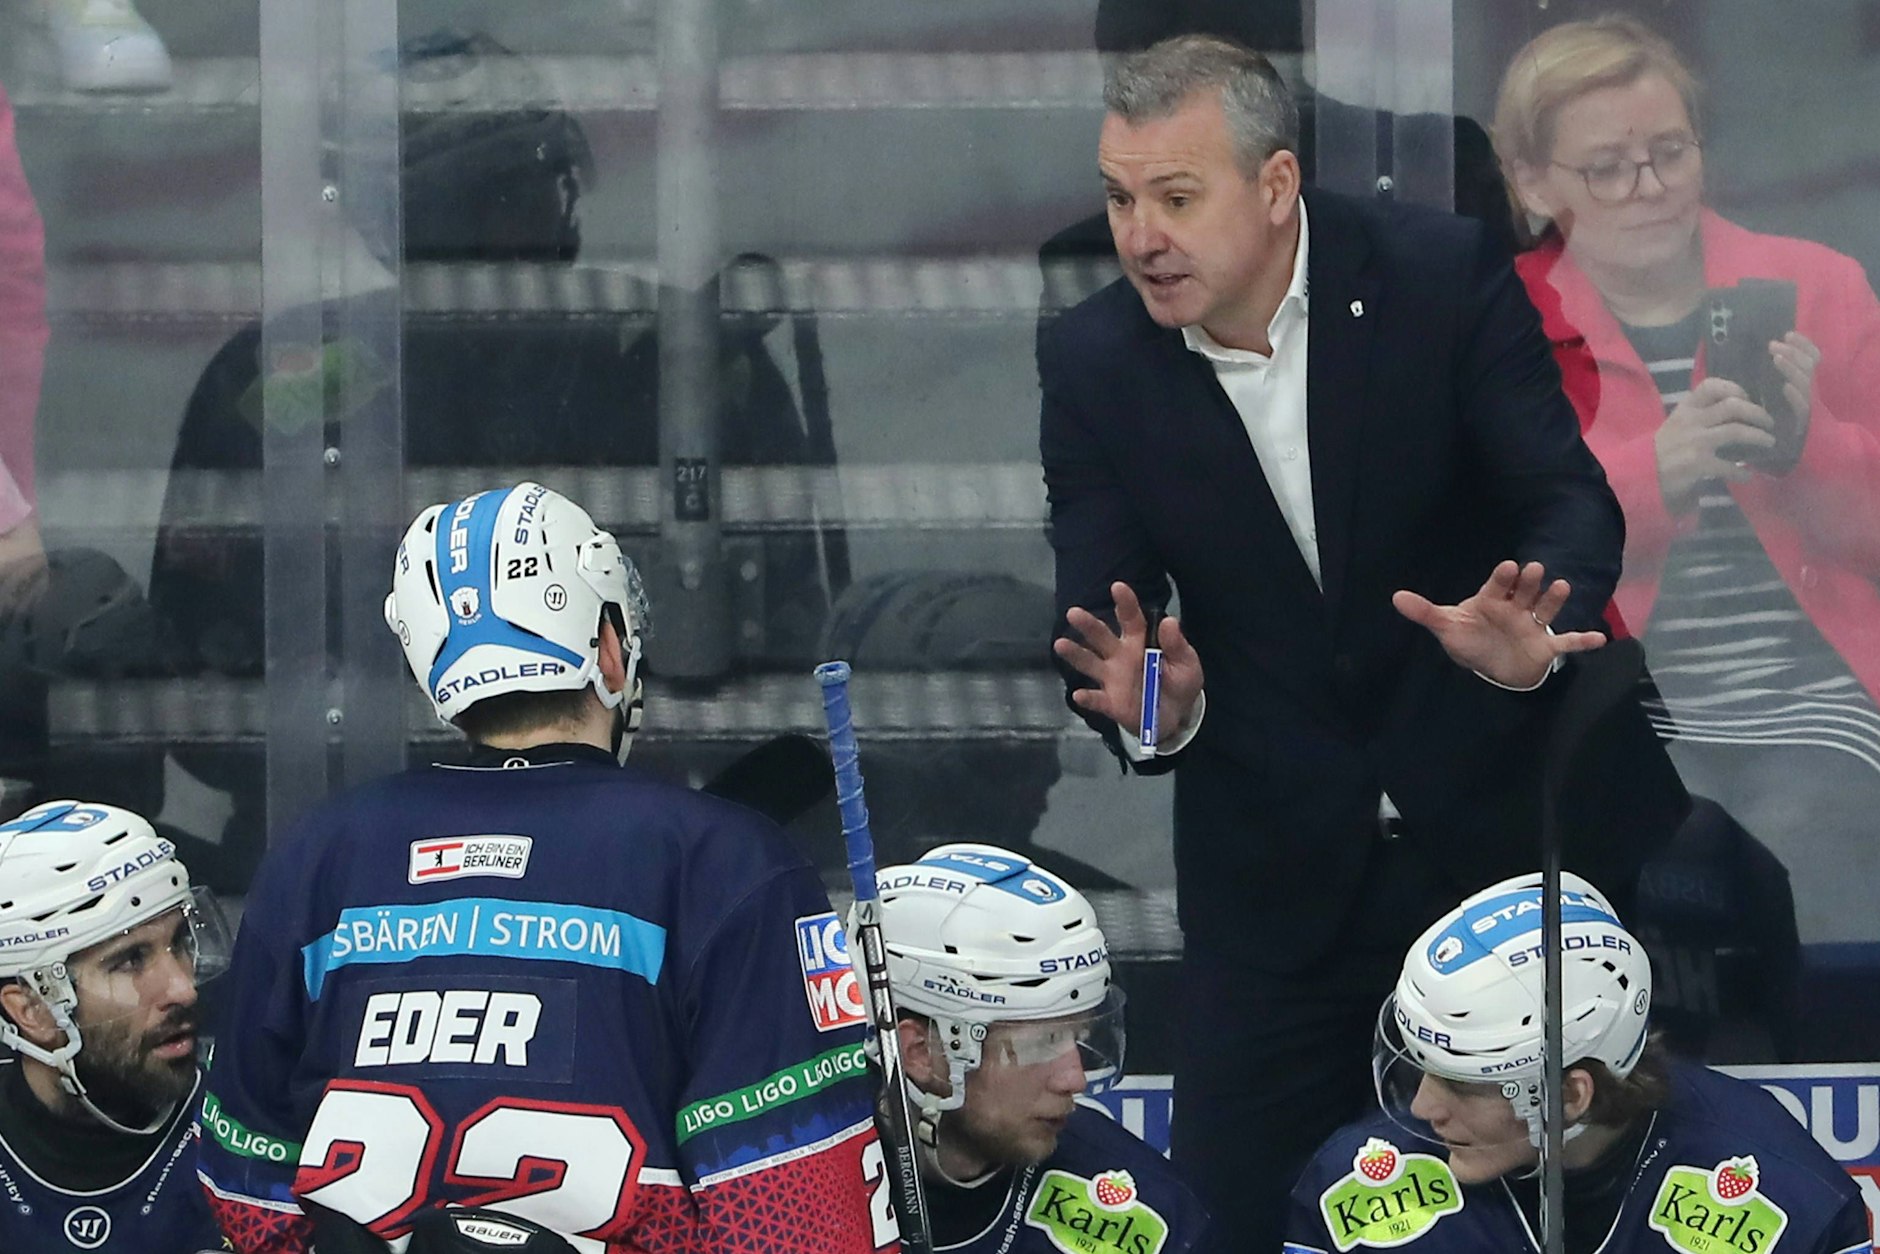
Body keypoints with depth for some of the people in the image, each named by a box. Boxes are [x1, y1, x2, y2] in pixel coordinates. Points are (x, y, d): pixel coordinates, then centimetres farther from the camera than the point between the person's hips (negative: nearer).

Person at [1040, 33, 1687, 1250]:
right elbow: (1101, 614, -5)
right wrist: (1155, 704, -30)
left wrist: (1530, 634, -37)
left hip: (1514, 816, -1)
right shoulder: (1094, 364, -6)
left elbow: (1572, 501, -14)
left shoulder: (1443, 274, -13)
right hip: (1279, 865, 2)